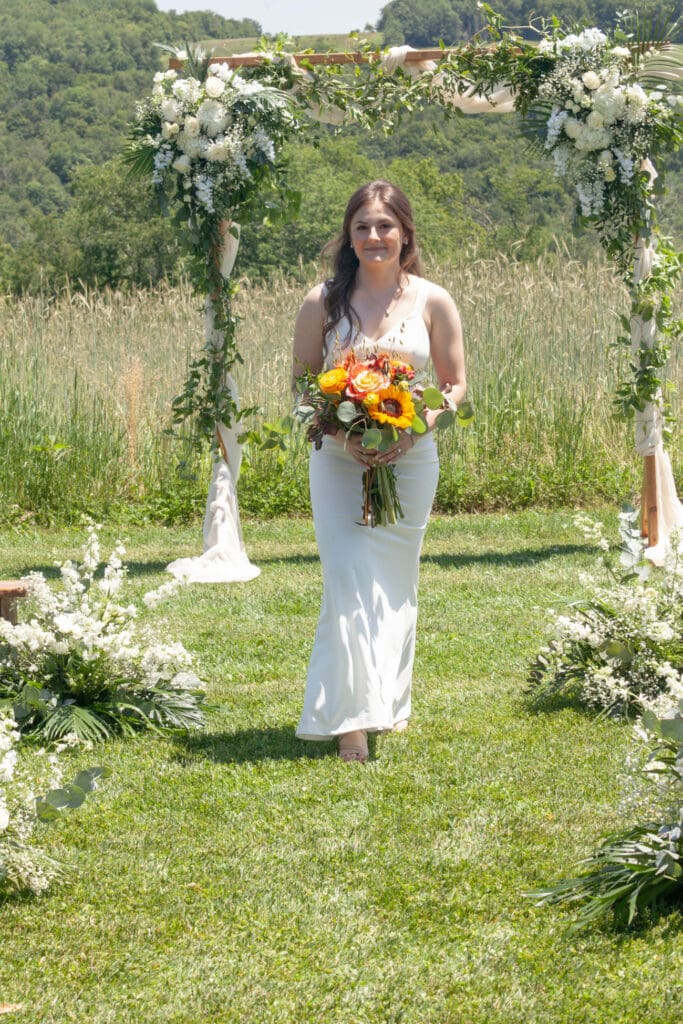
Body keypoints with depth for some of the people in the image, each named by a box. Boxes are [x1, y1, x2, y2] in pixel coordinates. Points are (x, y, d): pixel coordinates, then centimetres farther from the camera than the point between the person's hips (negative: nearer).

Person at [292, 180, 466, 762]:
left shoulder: (432, 301, 1)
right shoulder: (323, 301, 1)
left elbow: (455, 385, 5)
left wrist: (413, 431, -13)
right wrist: (342, 433, -12)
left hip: (410, 461, 1)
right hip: (338, 459, -1)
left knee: (394, 585, 8)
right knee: (347, 582, -12)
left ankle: (388, 704, 25)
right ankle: (349, 720, -13)